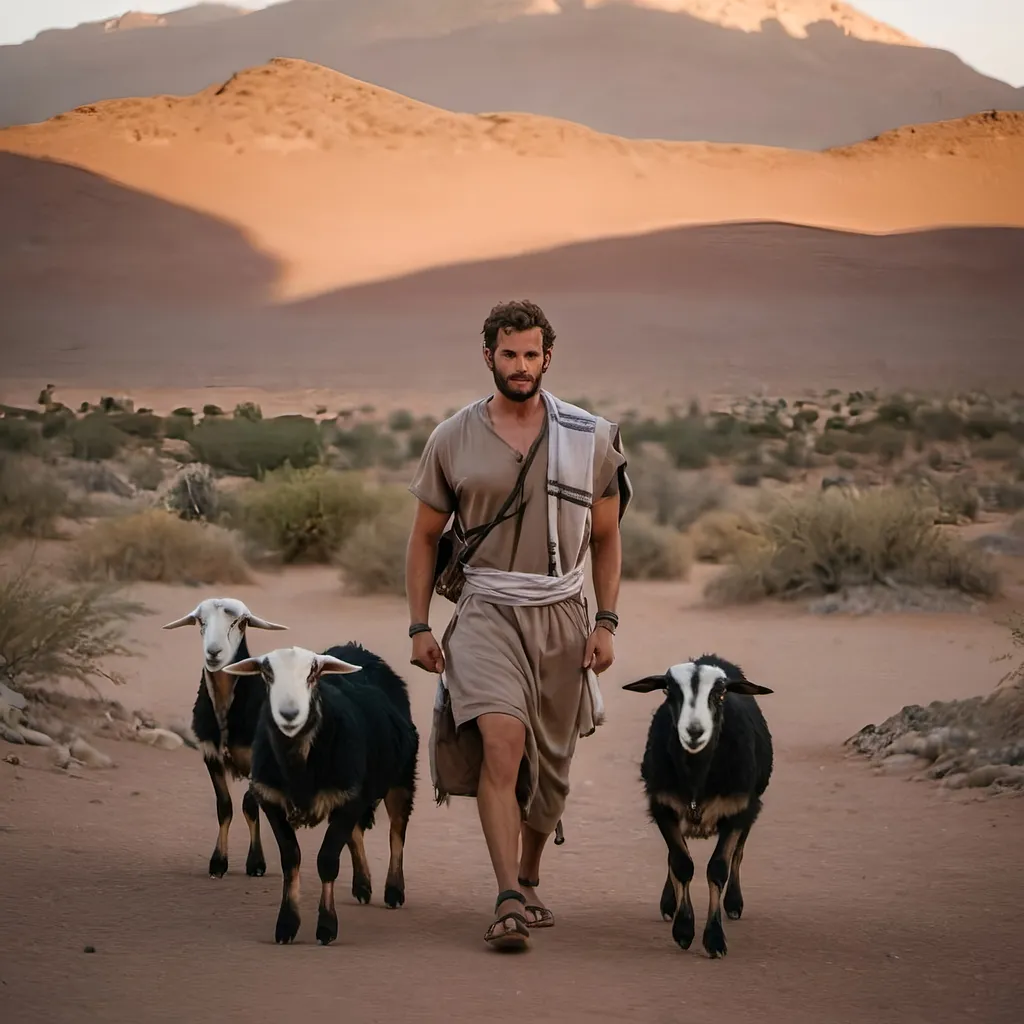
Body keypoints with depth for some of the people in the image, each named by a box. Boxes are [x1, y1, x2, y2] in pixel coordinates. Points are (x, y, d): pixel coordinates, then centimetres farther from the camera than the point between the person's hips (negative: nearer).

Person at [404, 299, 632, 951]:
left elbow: (606, 536, 11)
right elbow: (425, 536, 10)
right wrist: (419, 626, 4)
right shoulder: (453, 439, 2)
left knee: (551, 764, 9)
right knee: (502, 742, -22)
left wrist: (606, 622, 2)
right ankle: (509, 902, -24)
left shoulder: (588, 438, 3)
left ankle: (529, 879, 34)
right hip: (488, 610, -2)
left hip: (563, 614, 2)